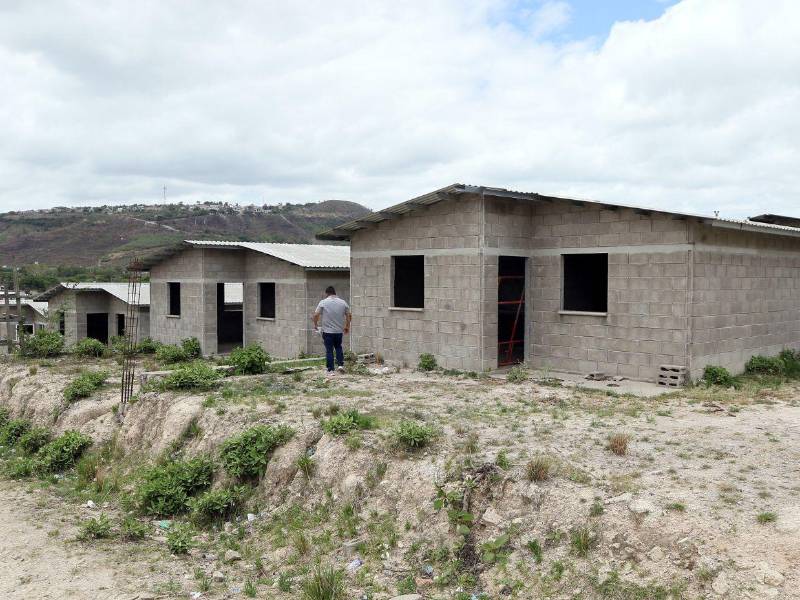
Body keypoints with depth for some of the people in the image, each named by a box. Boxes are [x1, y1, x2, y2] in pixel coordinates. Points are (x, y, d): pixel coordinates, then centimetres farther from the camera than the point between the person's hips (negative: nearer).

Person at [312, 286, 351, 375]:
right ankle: (341, 365, 10)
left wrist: (315, 324, 6)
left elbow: (316, 315, -10)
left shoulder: (323, 302, -6)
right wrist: (347, 327, 16)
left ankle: (330, 370, 2)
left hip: (327, 331, -3)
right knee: (338, 347, 21)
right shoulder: (343, 302, 4)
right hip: (339, 331, 3)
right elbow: (349, 316, 5)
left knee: (329, 350, 2)